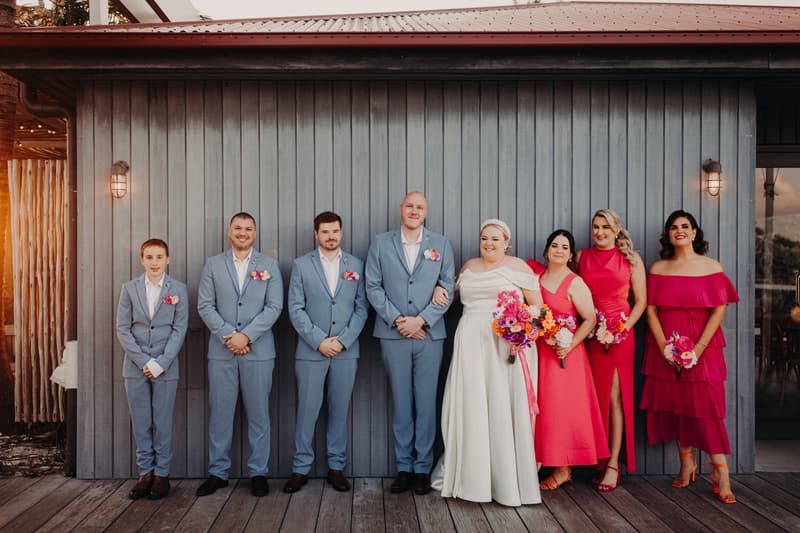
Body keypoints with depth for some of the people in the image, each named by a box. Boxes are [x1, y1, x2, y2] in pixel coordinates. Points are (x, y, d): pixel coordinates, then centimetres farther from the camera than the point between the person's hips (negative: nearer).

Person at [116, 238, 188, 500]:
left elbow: (180, 329, -3)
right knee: (140, 423, 7)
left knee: (163, 423, 5)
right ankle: (145, 473, 18)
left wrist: (160, 363, -11)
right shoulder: (129, 289, 4)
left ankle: (161, 474, 16)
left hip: (165, 367, -1)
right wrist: (143, 361, -8)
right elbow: (122, 328, 1)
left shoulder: (178, 289, 0)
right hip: (135, 367, 2)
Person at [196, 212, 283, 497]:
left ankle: (258, 472, 16)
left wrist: (246, 335, -13)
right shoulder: (213, 264, 9)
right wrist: (228, 335, -10)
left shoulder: (269, 266, 6)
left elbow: (274, 307, -2)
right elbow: (205, 306, 2)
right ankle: (217, 472, 19)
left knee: (258, 413, 5)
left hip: (258, 351, -1)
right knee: (220, 412, 6)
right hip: (221, 351, 1)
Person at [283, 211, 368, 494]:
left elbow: (361, 308, 4)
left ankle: (336, 467, 20)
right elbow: (295, 309, -2)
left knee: (340, 410, 8)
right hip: (310, 351, -1)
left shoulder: (356, 265, 7)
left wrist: (343, 340, -7)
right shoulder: (301, 265, 3)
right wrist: (319, 341, -10)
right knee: (306, 411, 3)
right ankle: (301, 468, 15)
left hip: (346, 351, 2)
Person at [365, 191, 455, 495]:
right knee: (400, 404, 6)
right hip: (393, 334, 0)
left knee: (426, 403, 4)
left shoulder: (441, 245, 8)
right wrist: (397, 319, -8)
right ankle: (403, 468, 17)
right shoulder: (381, 243, 7)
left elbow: (447, 288, 3)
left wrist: (422, 320, -9)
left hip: (429, 334, 0)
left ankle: (422, 468, 15)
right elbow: (373, 286, 2)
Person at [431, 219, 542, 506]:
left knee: (502, 407, -3)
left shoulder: (516, 266, 1)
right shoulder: (469, 266, 15)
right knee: (469, 406, 5)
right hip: (470, 342, 5)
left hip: (505, 344, -4)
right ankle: (470, 473, 19)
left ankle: (506, 479, 10)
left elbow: (537, 305, -1)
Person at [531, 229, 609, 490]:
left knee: (560, 408, -2)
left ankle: (563, 469, 8)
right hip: (539, 351, 6)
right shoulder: (537, 276, 11)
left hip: (563, 354, -6)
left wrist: (570, 346, -17)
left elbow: (590, 320, -10)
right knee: (542, 407, 7)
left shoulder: (575, 283, -7)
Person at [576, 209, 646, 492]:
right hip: (588, 333, 2)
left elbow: (641, 301, 3)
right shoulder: (582, 256, 10)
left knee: (615, 396, -4)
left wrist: (625, 327, -10)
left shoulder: (631, 259, 5)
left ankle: (613, 463, 2)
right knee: (592, 396, 4)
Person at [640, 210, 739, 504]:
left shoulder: (711, 267, 2)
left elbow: (719, 310, -4)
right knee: (674, 405, 6)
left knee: (706, 407, -6)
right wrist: (664, 346, -9)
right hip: (664, 348, 2)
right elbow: (650, 310, 2)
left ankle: (721, 473, 0)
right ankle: (686, 463, 19)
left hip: (702, 348, -2)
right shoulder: (658, 268, 7)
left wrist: (699, 348, -12)